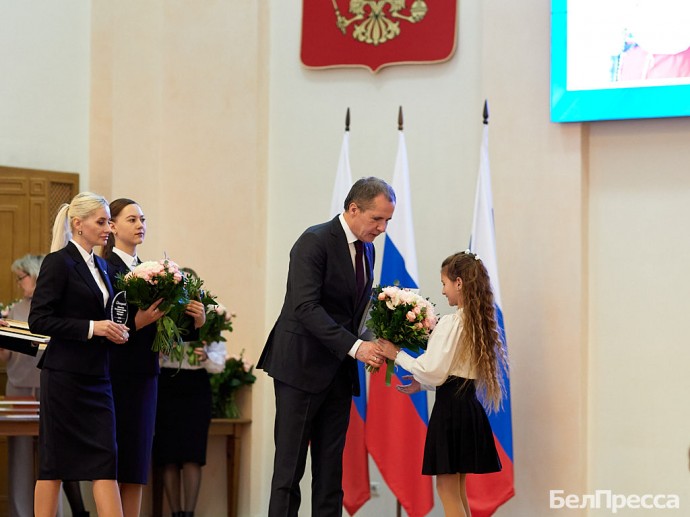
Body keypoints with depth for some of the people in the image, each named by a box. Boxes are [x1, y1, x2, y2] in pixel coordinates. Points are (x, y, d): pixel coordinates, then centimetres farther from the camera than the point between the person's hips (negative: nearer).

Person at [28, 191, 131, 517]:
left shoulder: (100, 265, 16)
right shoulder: (59, 262, -8)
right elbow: (38, 320, -15)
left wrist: (115, 330, 6)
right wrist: (92, 328, -18)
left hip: (96, 376, 7)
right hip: (65, 376, -7)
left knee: (105, 459, 0)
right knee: (54, 461, -1)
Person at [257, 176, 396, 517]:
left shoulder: (367, 248, 12)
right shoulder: (315, 242, -13)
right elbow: (305, 307, -22)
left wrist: (372, 345, -3)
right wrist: (354, 346, -27)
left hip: (339, 371, 8)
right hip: (302, 365, -8)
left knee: (331, 469, 6)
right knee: (290, 466, -6)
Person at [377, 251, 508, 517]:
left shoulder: (451, 323, -15)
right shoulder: (480, 322, 10)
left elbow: (434, 372, -15)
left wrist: (397, 355, -5)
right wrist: (424, 383, 21)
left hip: (451, 406, -9)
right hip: (470, 405, 9)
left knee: (447, 488, -3)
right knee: (458, 490, 14)